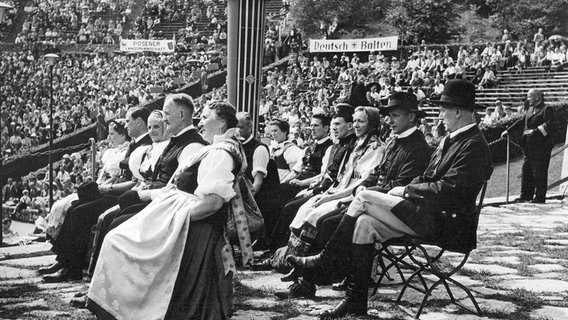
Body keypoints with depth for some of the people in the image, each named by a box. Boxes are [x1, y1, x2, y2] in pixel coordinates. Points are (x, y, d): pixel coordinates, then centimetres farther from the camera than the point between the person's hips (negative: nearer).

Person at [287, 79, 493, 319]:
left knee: (364, 198, -15)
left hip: (444, 222, -9)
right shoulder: (451, 140, 17)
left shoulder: (474, 145, -14)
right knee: (364, 223, -8)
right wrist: (403, 192, 1)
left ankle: (326, 260, 0)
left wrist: (406, 190, -10)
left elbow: (447, 190, -21)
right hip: (427, 214, 9)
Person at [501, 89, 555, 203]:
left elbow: (549, 124, -19)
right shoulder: (530, 109, 18)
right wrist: (508, 130, 16)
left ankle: (540, 197, 4)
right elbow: (521, 121, 21)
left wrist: (535, 131, -27)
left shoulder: (547, 109, -8)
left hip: (541, 146, -8)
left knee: (539, 172, -3)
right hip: (528, 146, 8)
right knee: (526, 170, 10)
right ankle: (526, 195, 18)